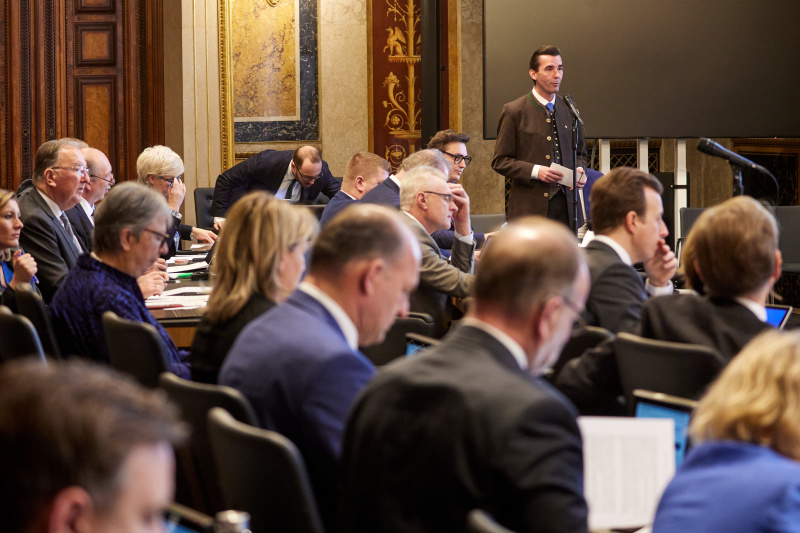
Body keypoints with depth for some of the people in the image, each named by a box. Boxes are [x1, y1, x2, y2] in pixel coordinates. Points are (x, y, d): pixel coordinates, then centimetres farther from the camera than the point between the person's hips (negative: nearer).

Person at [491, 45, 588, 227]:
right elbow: (500, 161, -2)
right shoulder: (514, 111, -1)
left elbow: (580, 152, 23)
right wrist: (535, 171, -15)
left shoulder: (569, 109, 13)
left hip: (566, 206, 4)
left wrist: (579, 171, 0)